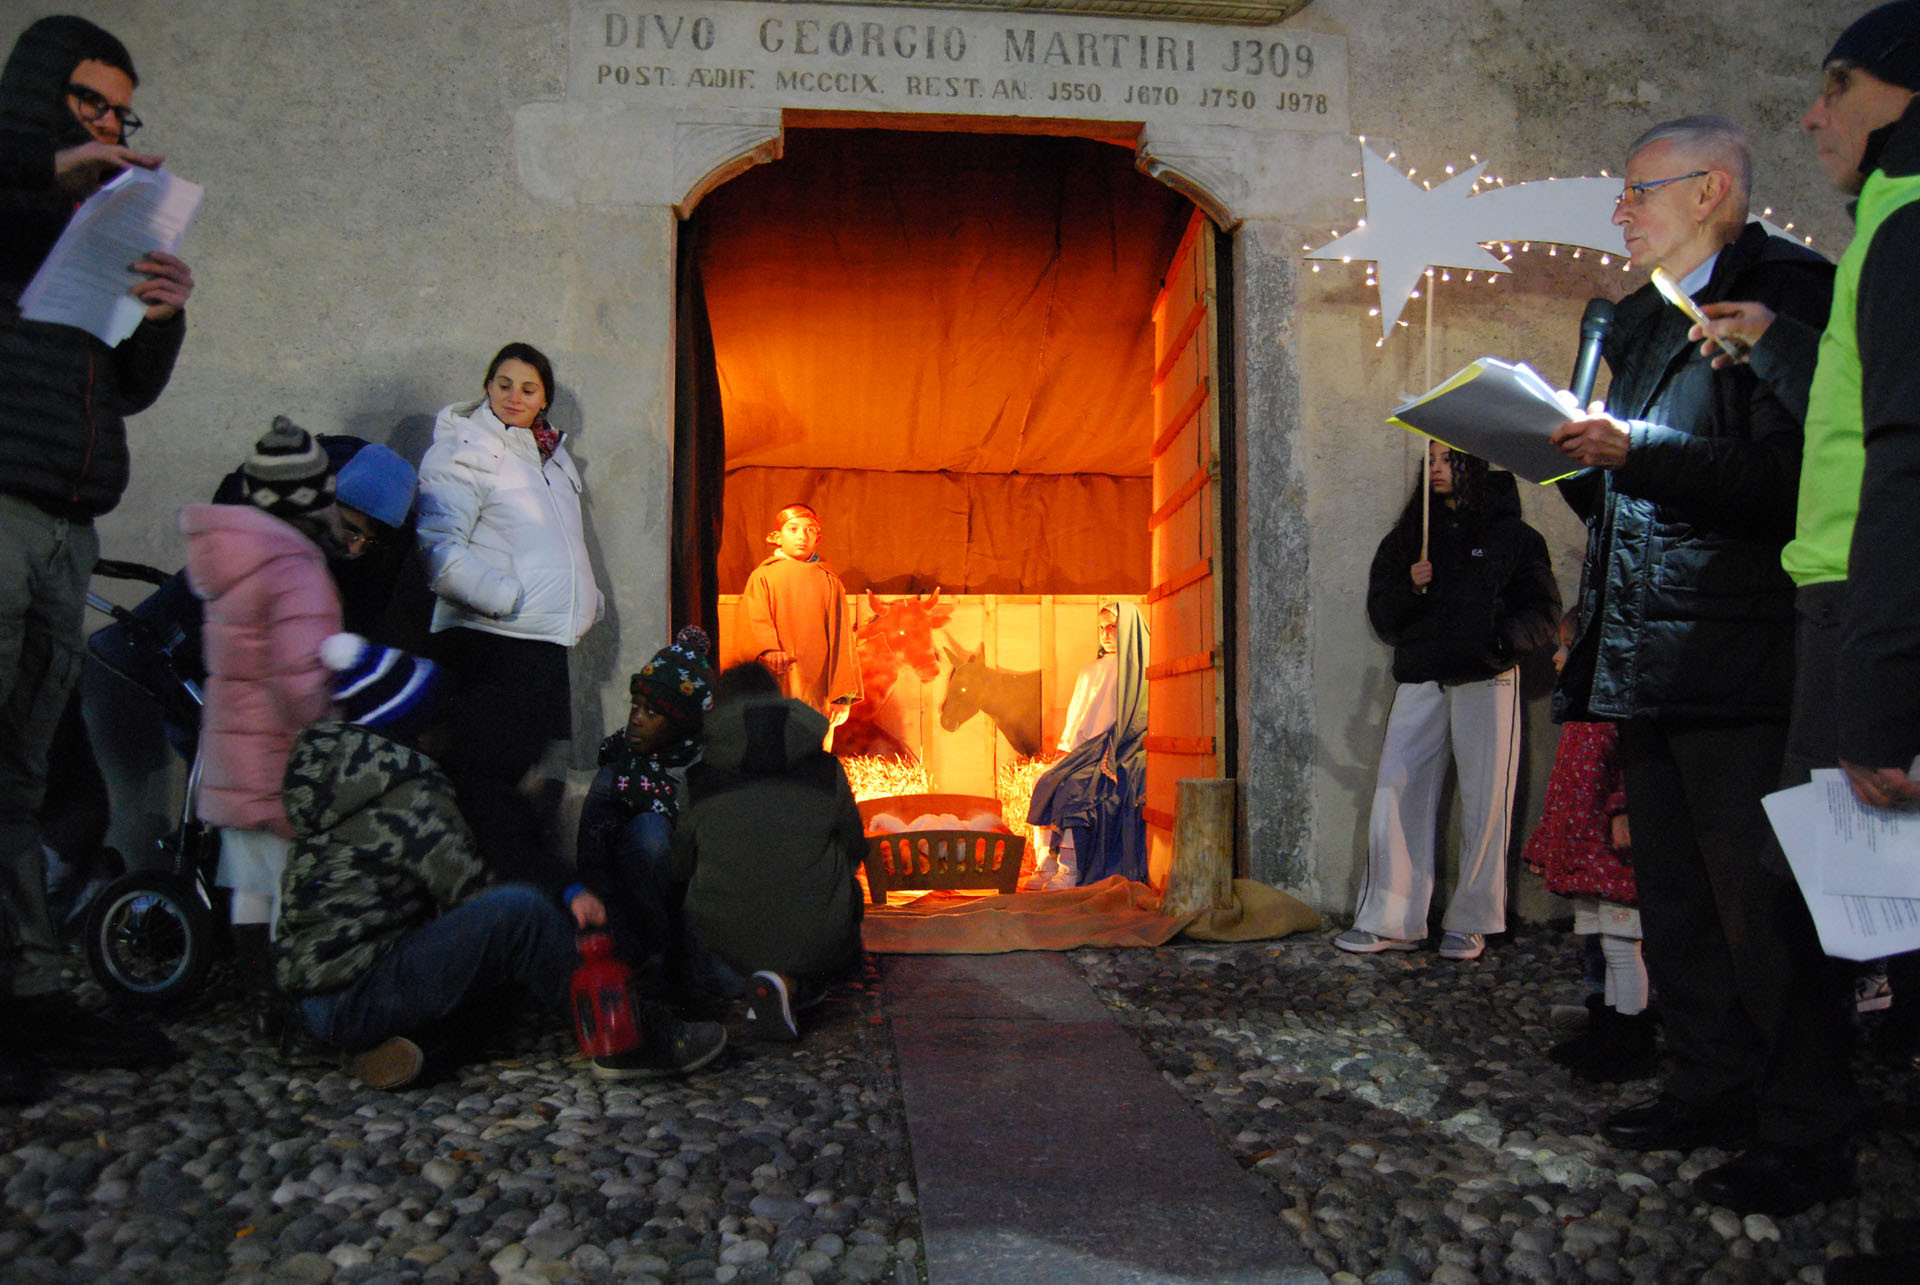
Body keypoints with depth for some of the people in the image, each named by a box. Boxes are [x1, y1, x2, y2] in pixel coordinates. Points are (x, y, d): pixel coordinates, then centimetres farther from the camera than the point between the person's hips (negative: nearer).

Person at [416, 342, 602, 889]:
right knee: (490, 778, -8)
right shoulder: (461, 451, -4)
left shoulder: (552, 455, 20)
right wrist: (508, 597, -18)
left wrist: (587, 600, 16)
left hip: (547, 641, 8)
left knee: (536, 778, 12)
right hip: (490, 642, -8)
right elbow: (440, 550, -15)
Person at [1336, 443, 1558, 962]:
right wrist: (1410, 588, -6)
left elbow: (1542, 608, 4)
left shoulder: (1511, 534, 9)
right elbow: (1381, 614, 15)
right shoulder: (1407, 537, 18)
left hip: (1487, 681, -2)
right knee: (1397, 793, -6)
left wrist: (1502, 640, -15)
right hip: (1420, 681, 3)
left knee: (1483, 801, -2)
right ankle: (1391, 922, -1)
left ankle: (1470, 922, 9)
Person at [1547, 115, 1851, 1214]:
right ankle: (1712, 1093, 27)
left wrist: (1640, 450, -24)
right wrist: (1576, 452, 5)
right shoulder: (1633, 319, 21)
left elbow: (1793, 476, -19)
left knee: (1758, 898, -4)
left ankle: (1805, 1137, 8)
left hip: (1736, 661, -9)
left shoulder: (1785, 291, -6)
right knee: (1676, 898, 15)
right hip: (1644, 658, 9)